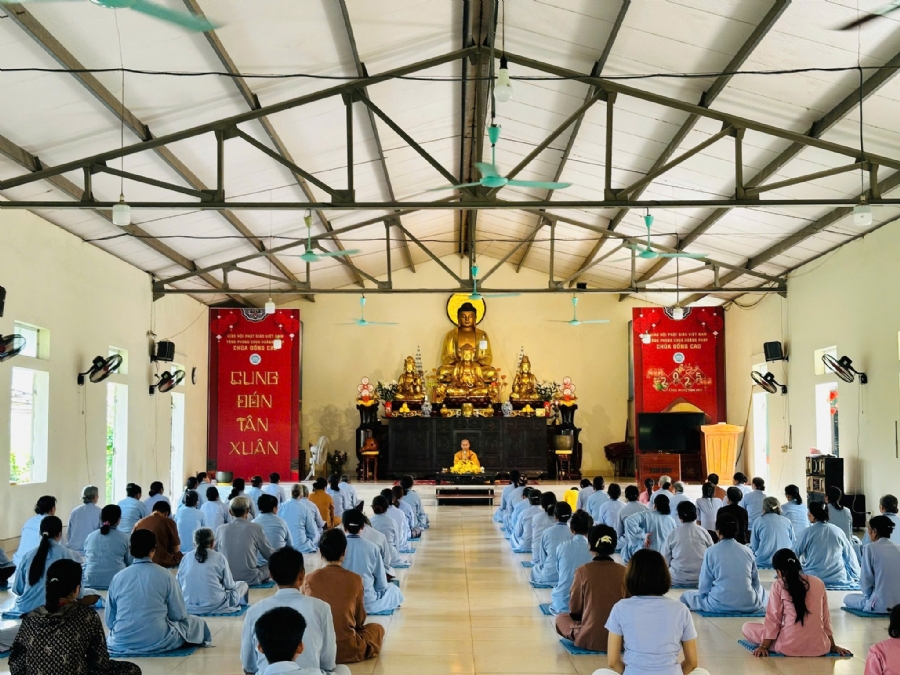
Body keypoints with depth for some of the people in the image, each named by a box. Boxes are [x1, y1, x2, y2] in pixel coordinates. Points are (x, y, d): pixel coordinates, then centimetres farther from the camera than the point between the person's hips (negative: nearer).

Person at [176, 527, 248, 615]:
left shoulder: (186, 558, 4)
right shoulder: (219, 557, -4)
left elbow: (178, 584, 7)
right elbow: (230, 585, -1)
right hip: (215, 606, -4)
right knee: (243, 585, 19)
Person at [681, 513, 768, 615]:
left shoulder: (711, 552, -7)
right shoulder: (747, 551, 1)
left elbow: (704, 587, -5)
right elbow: (756, 582, 7)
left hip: (720, 605, -4)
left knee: (686, 595, 17)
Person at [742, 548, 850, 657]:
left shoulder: (778, 585, -4)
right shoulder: (818, 583, 6)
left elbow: (773, 618, -5)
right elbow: (826, 618, 12)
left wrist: (763, 646, 1)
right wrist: (832, 646, 20)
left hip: (790, 647, -5)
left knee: (747, 627, 12)